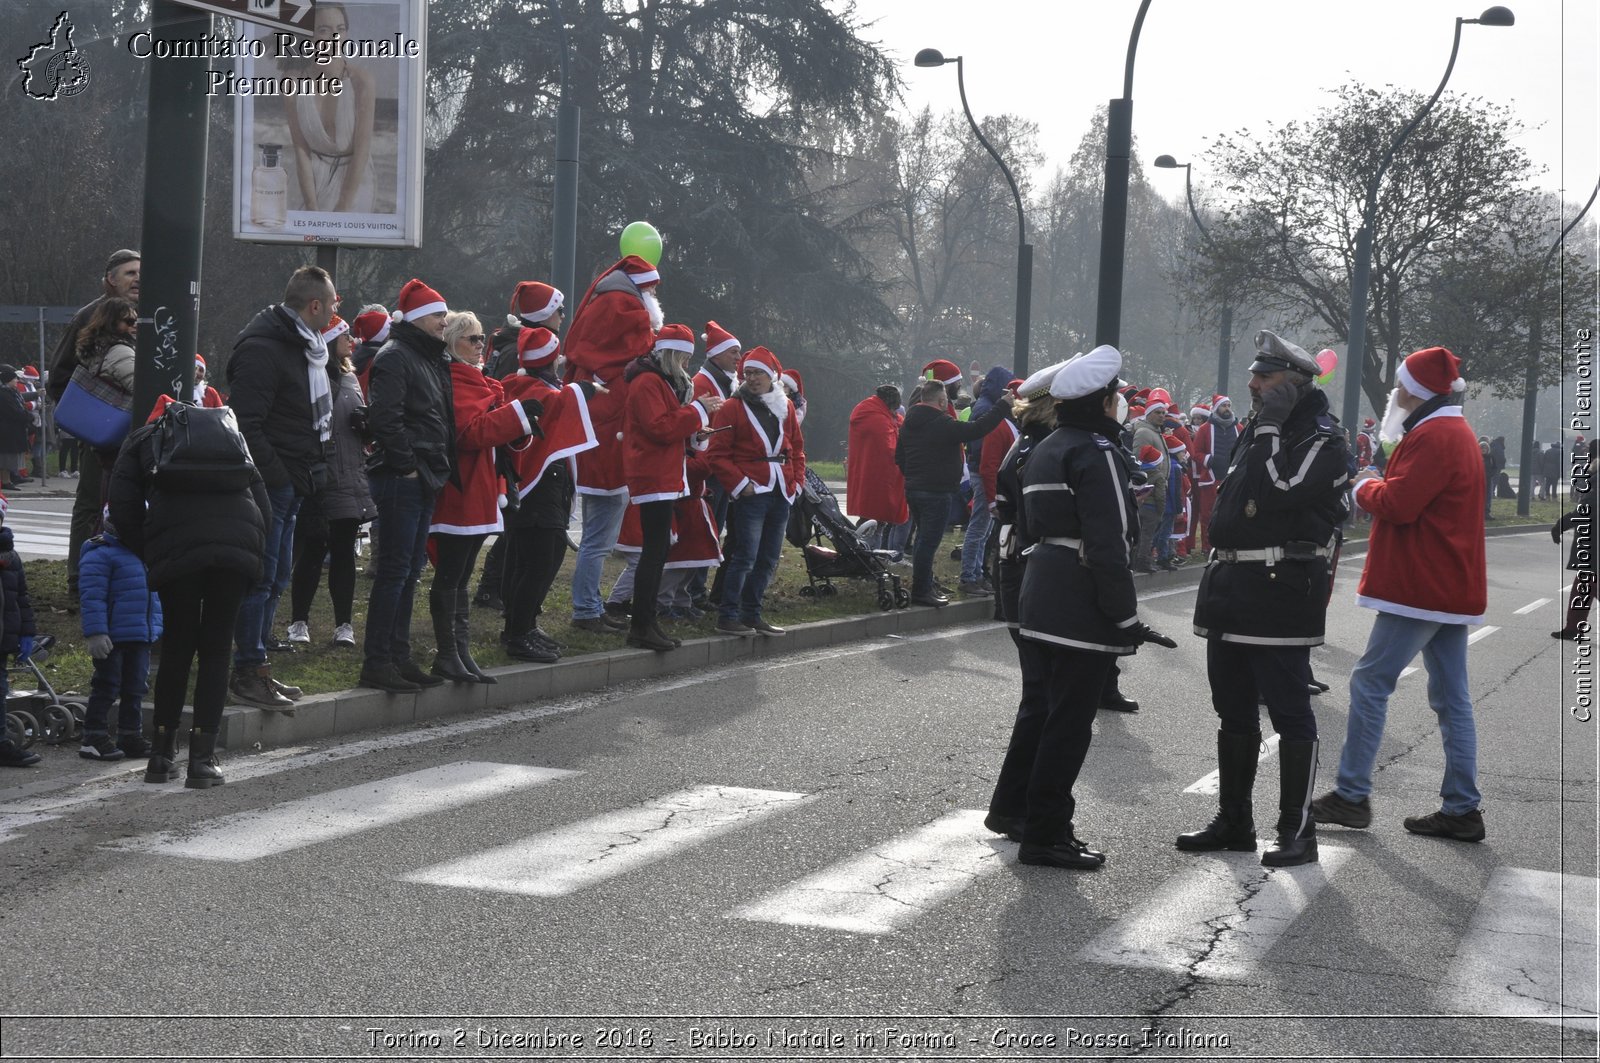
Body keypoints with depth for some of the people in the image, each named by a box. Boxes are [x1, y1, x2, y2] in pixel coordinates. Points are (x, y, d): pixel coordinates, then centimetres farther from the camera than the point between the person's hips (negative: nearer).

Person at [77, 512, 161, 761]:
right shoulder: (99, 555, -12)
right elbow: (92, 597, -18)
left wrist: (157, 629, 23)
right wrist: (95, 633, -23)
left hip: (141, 638, 8)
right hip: (111, 638, -8)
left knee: (135, 688, 12)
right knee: (106, 687, -4)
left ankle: (131, 736, 21)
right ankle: (94, 738, 3)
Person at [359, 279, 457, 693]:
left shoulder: (432, 359, 20)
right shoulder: (395, 358, -11)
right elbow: (384, 418, -21)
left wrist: (443, 469, 17)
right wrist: (406, 464, -18)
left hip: (423, 479, 10)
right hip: (401, 479, -10)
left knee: (410, 571, 13)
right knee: (395, 570, -8)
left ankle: (398, 656, 19)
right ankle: (376, 662, -4)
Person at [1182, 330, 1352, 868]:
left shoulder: (1323, 440, -9)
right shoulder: (1255, 430, 18)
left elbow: (1277, 491, -23)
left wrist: (1269, 429, -15)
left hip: (1281, 590, -9)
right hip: (1231, 586, 9)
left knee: (1290, 715, -4)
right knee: (1233, 712, 14)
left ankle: (1297, 830, 1)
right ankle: (1233, 822, 23)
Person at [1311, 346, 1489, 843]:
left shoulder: (1432, 437, -15)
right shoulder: (1457, 433, 19)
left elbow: (1398, 504, -22)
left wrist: (1365, 487, -3)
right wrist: (1378, 488, 7)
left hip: (1420, 587, -10)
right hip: (1450, 587, 10)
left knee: (1370, 682, -5)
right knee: (1452, 696, 9)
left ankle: (1351, 795, -3)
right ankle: (1462, 809, 10)